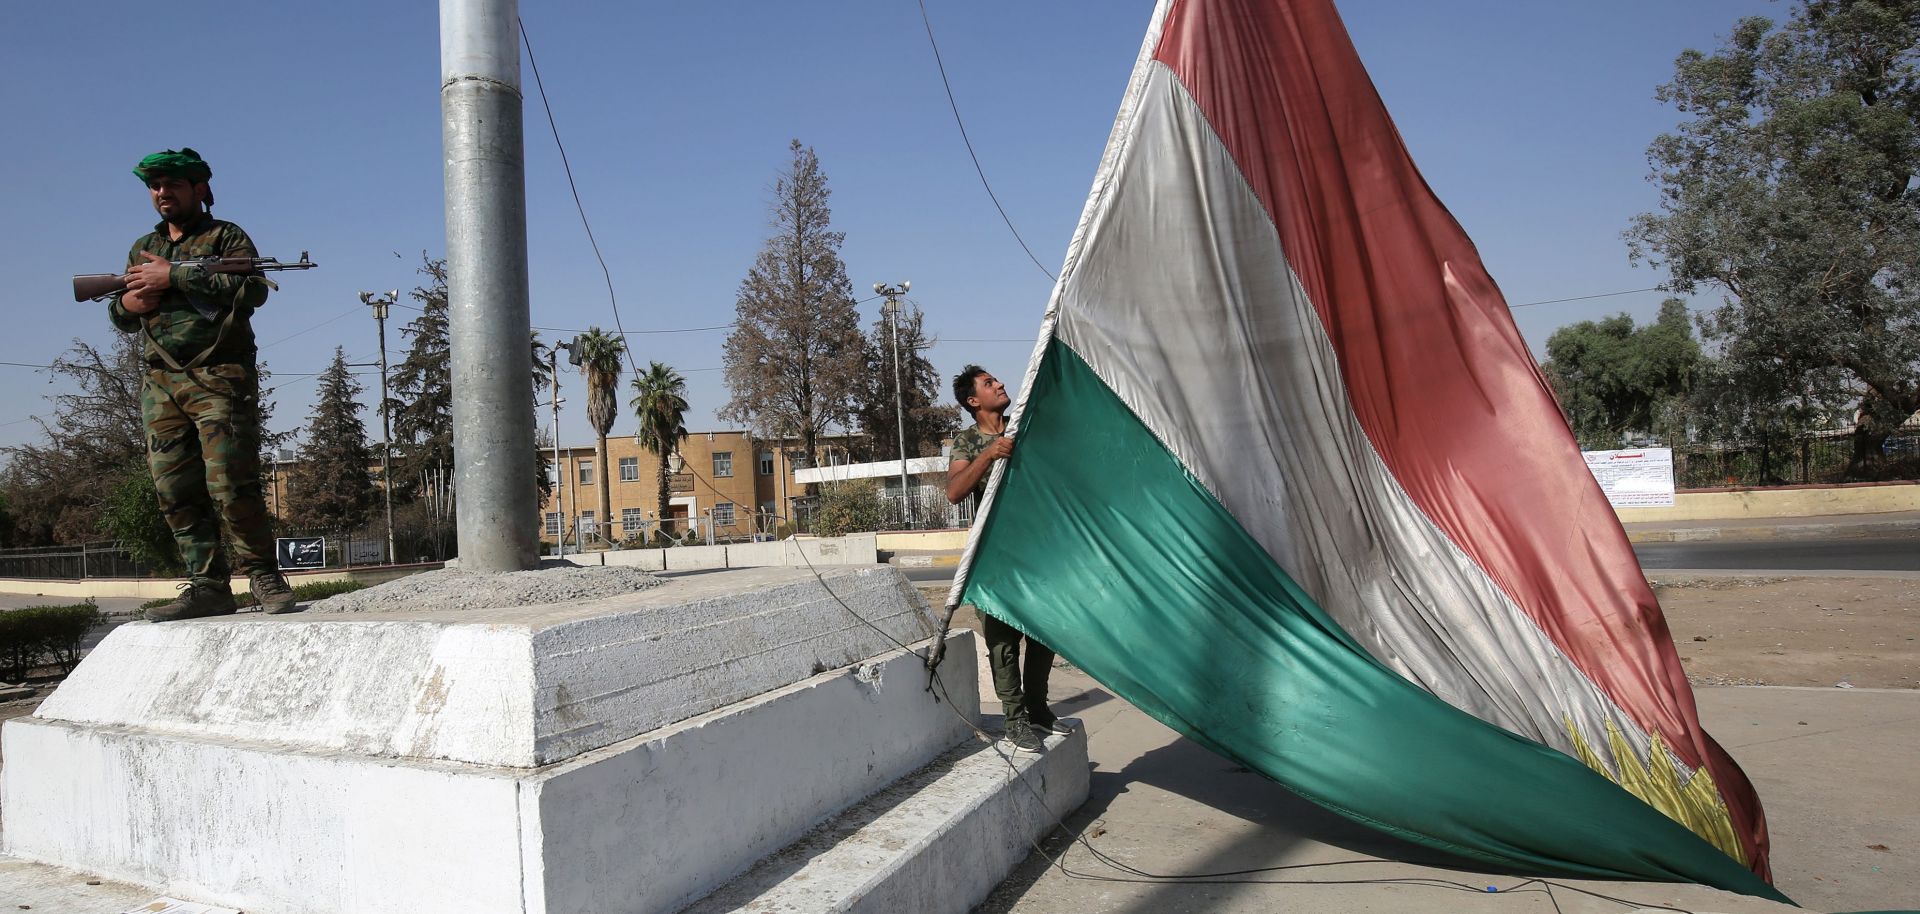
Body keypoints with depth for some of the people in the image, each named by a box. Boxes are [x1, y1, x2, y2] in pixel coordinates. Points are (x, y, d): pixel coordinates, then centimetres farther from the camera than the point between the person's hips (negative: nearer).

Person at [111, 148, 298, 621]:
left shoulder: (227, 237, 7)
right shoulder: (143, 249, 25)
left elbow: (253, 289, -12)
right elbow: (118, 314, 26)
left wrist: (175, 276, -13)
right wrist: (127, 303, 1)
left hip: (220, 379, -6)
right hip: (161, 384, 6)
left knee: (230, 485, -14)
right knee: (176, 492, 1)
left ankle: (264, 576, -3)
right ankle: (208, 586, 4)